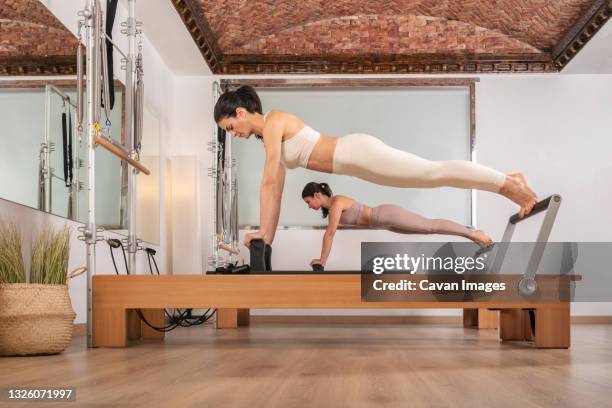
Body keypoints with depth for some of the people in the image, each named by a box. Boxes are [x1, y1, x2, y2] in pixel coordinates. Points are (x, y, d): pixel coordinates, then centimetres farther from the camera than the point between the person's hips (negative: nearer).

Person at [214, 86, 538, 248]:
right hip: (353, 159, 9)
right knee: (434, 174, 10)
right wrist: (267, 235, 17)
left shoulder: (273, 121, -11)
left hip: (357, 153, -9)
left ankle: (509, 183, -4)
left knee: (435, 172, -9)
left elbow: (269, 182, -17)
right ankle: (507, 183, 16)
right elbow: (276, 188, 20)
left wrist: (263, 231, -15)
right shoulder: (269, 137, 17)